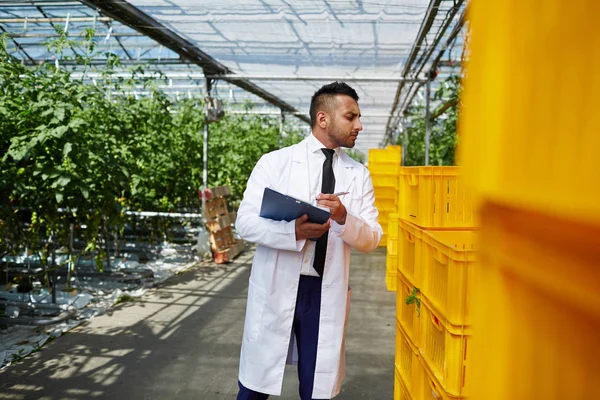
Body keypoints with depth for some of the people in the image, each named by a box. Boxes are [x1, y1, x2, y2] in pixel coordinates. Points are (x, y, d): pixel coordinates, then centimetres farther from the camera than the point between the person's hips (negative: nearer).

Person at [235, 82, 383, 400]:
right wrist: (293, 232, -24)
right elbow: (245, 222, -7)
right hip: (276, 288, -2)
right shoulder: (274, 163, -2)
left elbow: (372, 239, 3)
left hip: (327, 294, 2)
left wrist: (343, 219, -19)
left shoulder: (358, 175, 5)